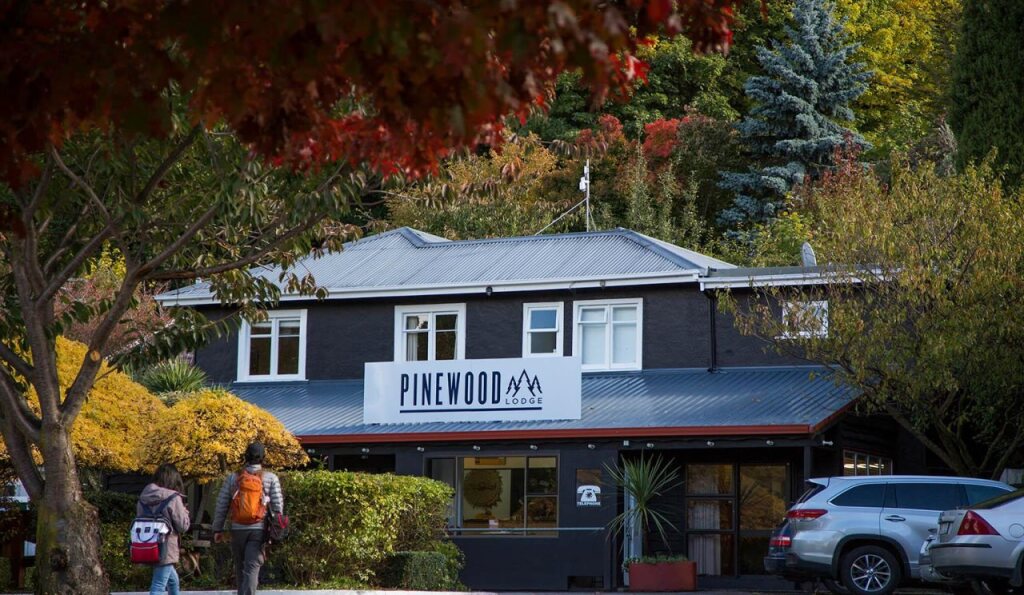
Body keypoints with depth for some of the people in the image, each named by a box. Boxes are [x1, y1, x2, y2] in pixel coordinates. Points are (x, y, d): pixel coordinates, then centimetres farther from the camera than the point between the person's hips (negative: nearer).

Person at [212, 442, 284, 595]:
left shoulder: (233, 478, 5)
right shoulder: (270, 478, -1)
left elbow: (221, 506, 6)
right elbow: (278, 506, -2)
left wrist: (217, 529, 12)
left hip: (237, 529, 2)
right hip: (259, 530, -2)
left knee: (240, 566, 17)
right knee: (252, 567, -6)